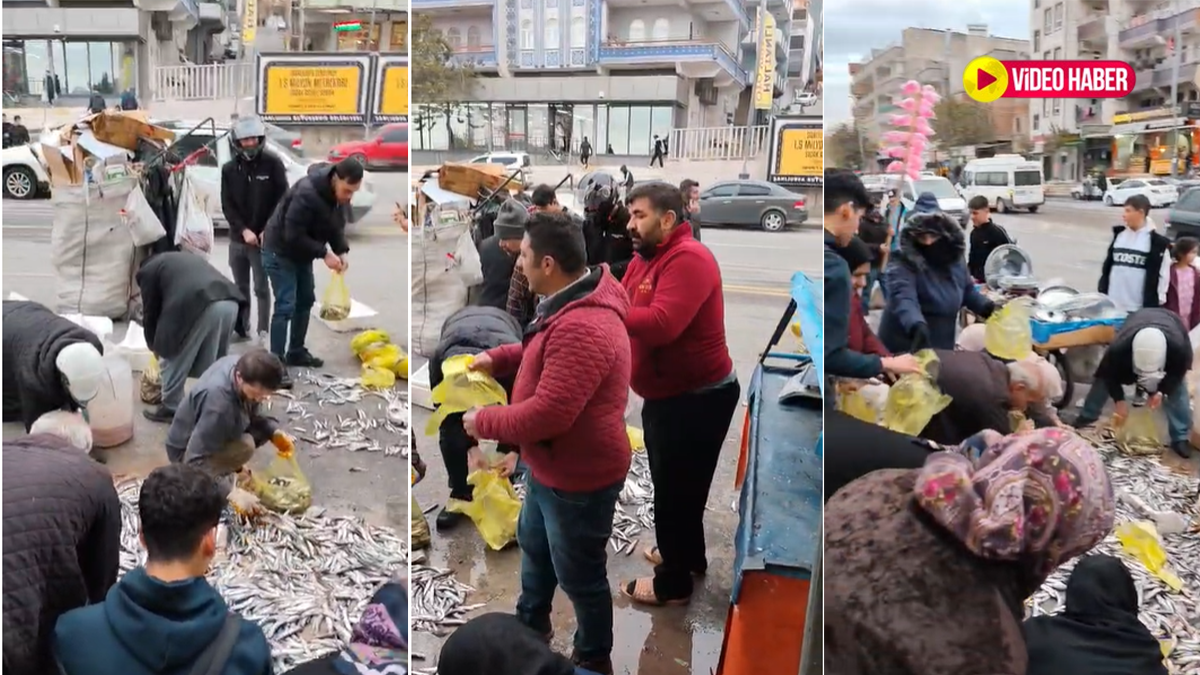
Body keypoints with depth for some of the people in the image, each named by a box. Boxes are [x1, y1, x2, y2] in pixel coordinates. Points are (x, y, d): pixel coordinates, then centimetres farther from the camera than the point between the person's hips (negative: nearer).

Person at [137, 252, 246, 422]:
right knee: (214, 359, 22)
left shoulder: (148, 270, 22)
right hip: (230, 302, 7)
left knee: (175, 358, 12)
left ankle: (170, 408, 22)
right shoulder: (187, 258, 42)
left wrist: (154, 345, 39)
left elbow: (150, 311, 23)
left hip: (198, 306, -6)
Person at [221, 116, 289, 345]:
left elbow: (282, 199, -6)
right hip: (237, 238, 4)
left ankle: (263, 333, 4)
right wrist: (244, 230, -12)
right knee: (241, 287, 13)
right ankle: (242, 327, 24)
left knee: (261, 288, -2)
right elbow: (227, 205, 2)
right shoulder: (229, 169, 5)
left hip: (264, 238, -4)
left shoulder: (272, 164, -4)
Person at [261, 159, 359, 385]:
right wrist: (324, 253, -28)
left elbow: (336, 225, 5)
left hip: (302, 252, 9)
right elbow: (293, 235, -31)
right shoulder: (307, 193, -34)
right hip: (280, 250, -9)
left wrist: (341, 251, -10)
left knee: (305, 300, 15)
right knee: (285, 306, -11)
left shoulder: (340, 193, -7)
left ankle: (296, 352, 29)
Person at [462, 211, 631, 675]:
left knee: (579, 576, 12)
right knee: (533, 545, 30)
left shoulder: (583, 328, -35)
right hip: (550, 467, 11)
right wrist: (498, 359, 7)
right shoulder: (570, 303, 1)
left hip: (579, 478, -11)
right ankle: (530, 624, 55)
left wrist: (483, 422, -20)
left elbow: (547, 414, -35)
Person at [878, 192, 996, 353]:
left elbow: (969, 293, 18)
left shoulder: (955, 260, 2)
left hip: (942, 348, 6)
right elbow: (903, 299, -38)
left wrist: (991, 309, 1)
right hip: (904, 349, -6)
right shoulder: (902, 264, -20)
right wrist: (917, 326, -57)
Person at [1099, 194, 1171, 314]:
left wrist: (1157, 300, -7)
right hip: (1113, 305, 5)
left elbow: (1162, 273, -6)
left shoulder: (1157, 242, -7)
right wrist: (1102, 295, 10)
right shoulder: (1119, 235, 7)